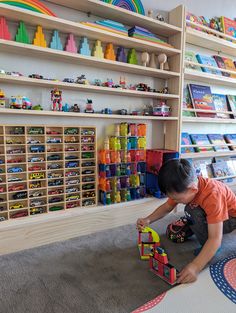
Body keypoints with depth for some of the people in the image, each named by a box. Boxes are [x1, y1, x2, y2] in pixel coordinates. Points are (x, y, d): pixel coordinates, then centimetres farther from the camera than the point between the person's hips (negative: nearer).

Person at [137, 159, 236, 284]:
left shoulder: (212, 196, -40)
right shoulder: (184, 187, -20)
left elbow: (215, 239, -41)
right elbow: (166, 207, -8)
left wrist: (195, 267, -49)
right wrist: (148, 220, -25)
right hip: (207, 214, 7)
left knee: (192, 212, -34)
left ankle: (209, 249, -12)